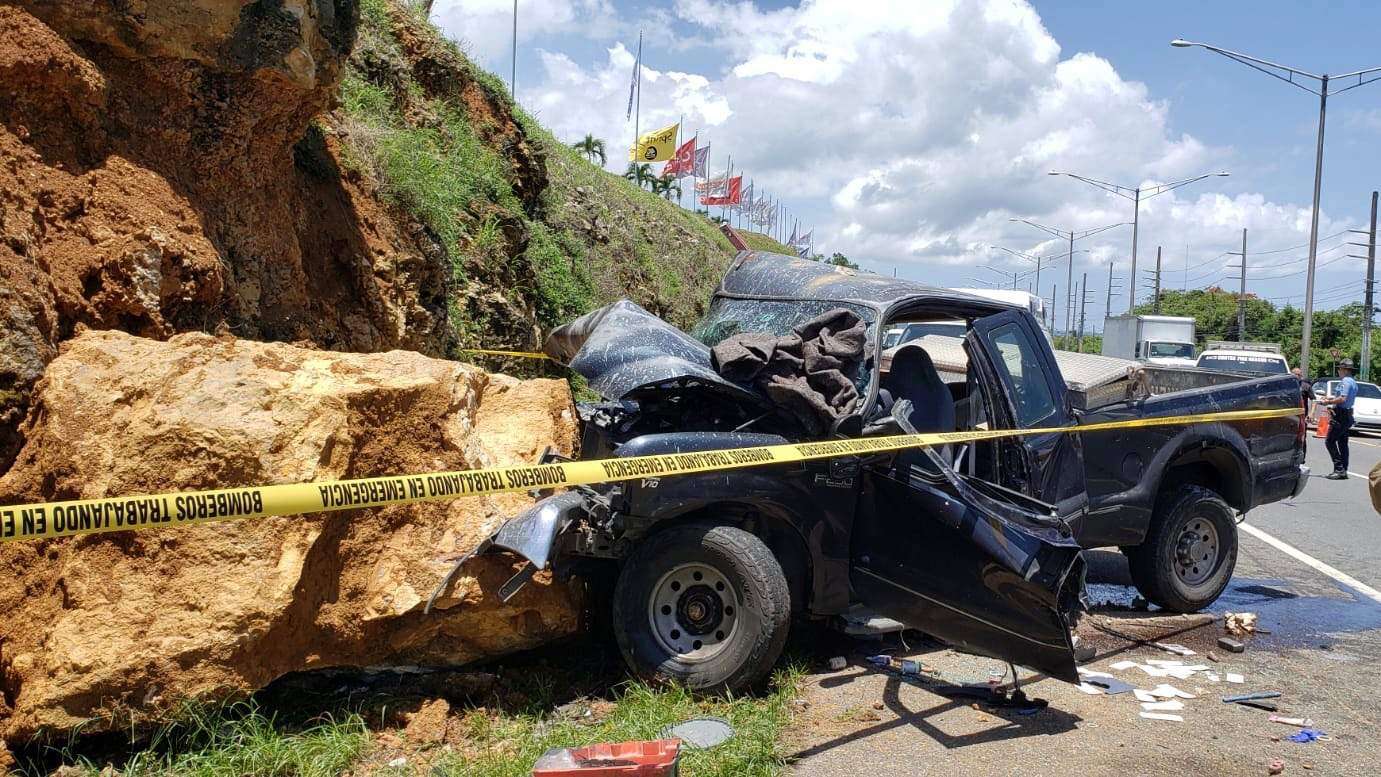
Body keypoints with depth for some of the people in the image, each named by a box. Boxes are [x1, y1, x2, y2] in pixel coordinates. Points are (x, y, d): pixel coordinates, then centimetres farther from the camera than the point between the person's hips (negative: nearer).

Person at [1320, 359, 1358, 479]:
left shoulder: (1345, 382, -16)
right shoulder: (1353, 382, 17)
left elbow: (1342, 399, -25)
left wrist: (1328, 402, -14)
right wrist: (1331, 398, 23)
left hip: (1341, 415, -10)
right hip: (1347, 415, 10)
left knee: (1330, 442, -9)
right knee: (1342, 443, 11)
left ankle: (1339, 468, -13)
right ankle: (1343, 470, 13)